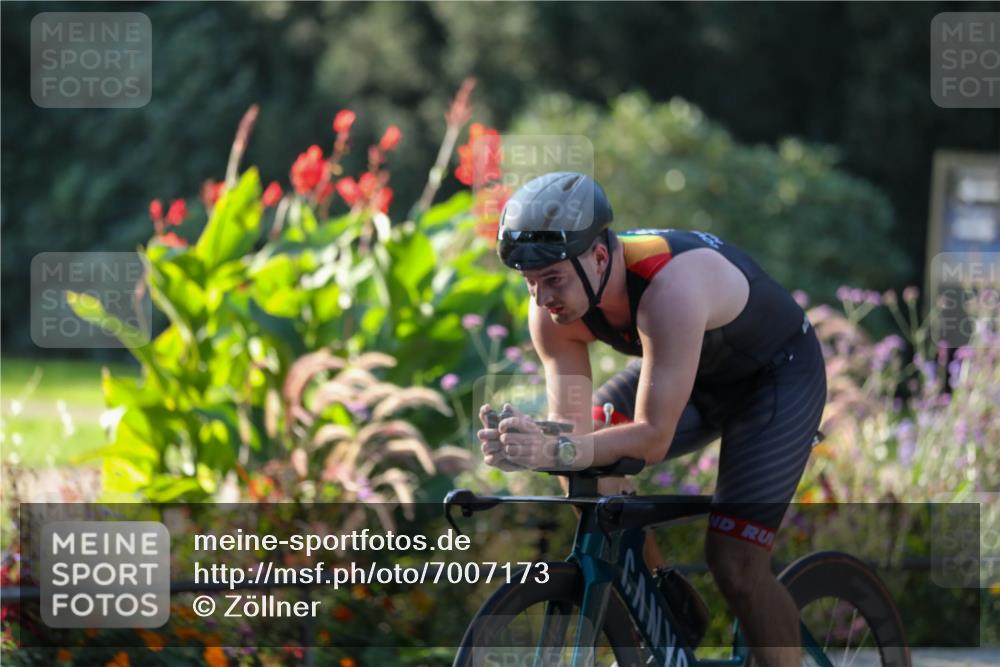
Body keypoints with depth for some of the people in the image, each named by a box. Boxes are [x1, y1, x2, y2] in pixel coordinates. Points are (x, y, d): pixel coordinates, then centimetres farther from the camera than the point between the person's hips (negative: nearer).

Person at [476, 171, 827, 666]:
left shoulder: (670, 289, -42)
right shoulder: (553, 309, -21)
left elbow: (654, 436, -43)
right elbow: (573, 425, -21)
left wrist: (555, 452, -56)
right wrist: (526, 447, -43)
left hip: (778, 374, -7)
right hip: (690, 373, 7)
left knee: (734, 562, -16)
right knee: (593, 467, -14)